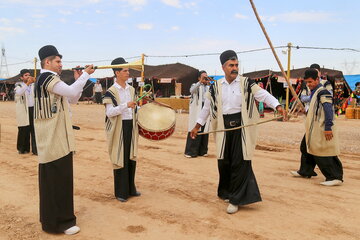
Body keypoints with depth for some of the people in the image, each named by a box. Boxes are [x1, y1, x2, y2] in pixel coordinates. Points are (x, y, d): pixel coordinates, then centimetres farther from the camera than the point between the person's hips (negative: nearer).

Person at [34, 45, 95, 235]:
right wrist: (85, 74, -11)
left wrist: (78, 79, 10)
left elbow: (71, 99, 19)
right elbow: (71, 92, -23)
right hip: (54, 139, -11)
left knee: (54, 177, 17)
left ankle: (52, 216, 29)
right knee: (57, 178, -5)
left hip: (55, 137, 11)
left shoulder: (49, 80, 19)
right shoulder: (47, 78, -14)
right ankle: (59, 221, 3)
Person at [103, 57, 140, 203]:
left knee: (131, 157, 12)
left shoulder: (131, 89, 10)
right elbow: (109, 112, -18)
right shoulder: (111, 91, -9)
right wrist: (126, 105, -28)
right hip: (119, 128, -6)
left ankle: (131, 188, 25)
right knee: (120, 159, 0)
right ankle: (121, 192, 12)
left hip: (131, 126, 6)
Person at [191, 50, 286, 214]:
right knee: (223, 162, 8)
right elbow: (207, 107, 14)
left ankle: (236, 199, 6)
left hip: (241, 127, -2)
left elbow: (263, 95, -11)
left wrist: (277, 106, -28)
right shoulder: (215, 87, 6)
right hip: (224, 128, 3)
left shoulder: (246, 83, -1)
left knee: (240, 163, -4)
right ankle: (225, 192, 31)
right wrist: (198, 126, 14)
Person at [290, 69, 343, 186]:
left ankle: (335, 177, -3)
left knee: (325, 153, -10)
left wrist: (328, 127, -27)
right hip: (314, 129, 11)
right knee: (308, 148, 20)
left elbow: (328, 110, -23)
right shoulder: (314, 92, 16)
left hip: (322, 129, -11)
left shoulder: (323, 92, -16)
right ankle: (305, 171, 34)